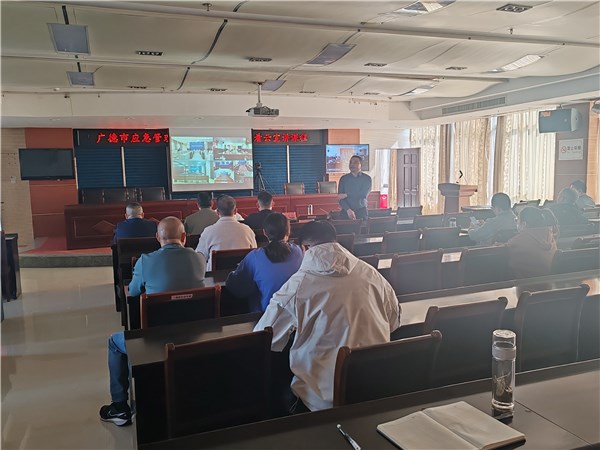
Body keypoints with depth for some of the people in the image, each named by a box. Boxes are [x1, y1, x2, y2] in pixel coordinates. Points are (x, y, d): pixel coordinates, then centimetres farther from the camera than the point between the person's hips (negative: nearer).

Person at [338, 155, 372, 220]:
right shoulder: (343, 179, 6)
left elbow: (363, 195, -11)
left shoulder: (367, 178, 2)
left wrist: (346, 195, -8)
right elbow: (340, 198, -2)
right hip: (346, 212, 1)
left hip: (361, 212, -1)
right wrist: (348, 210, -18)